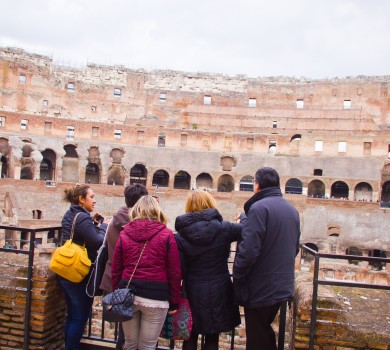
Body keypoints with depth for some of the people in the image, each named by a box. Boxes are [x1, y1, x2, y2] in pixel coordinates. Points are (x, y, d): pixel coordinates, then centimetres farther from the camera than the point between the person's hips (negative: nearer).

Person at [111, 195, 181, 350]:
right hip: (155, 297, -2)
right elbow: (174, 272, -2)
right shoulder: (166, 234, -2)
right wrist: (174, 302, 6)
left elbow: (116, 270, 8)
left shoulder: (124, 233, 5)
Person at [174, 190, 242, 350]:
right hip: (218, 292, 0)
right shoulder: (223, 228, -10)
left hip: (193, 293, 1)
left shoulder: (181, 235, -9)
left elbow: (179, 271, -10)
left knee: (190, 336, 18)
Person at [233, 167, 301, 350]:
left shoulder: (259, 208, -17)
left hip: (260, 290, -8)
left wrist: (237, 279, -11)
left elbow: (248, 251, -24)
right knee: (266, 333, 24)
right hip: (283, 286, 8)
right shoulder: (292, 210, 8)